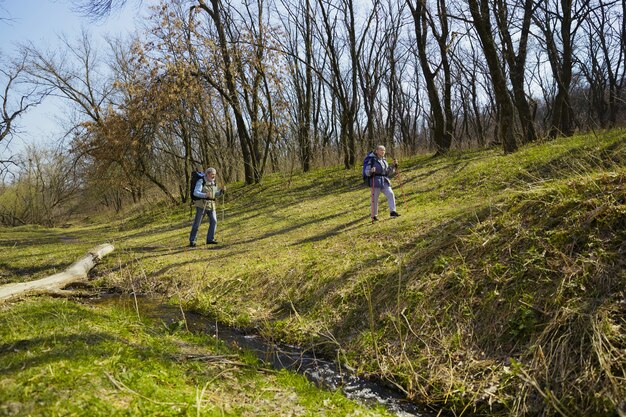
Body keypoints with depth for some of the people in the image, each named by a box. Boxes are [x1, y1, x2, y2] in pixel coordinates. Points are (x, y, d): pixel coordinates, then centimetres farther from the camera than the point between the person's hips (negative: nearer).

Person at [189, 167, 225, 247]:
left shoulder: (213, 182, 10)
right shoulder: (201, 181, -10)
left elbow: (216, 194, 16)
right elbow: (195, 193, -19)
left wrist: (222, 191, -3)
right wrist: (205, 195, -35)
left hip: (211, 205, 6)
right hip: (201, 204, -5)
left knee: (214, 221, -8)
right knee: (197, 223, 0)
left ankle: (210, 239, -2)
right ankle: (192, 241, 9)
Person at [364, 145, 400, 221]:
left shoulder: (384, 161, 16)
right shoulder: (372, 160, -3)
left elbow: (389, 173, 20)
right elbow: (367, 172, -6)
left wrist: (394, 166, 8)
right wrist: (371, 171, -27)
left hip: (385, 181, 5)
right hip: (376, 181, -5)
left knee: (390, 194, -13)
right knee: (375, 199, 0)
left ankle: (392, 211, -10)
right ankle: (374, 216, 11)